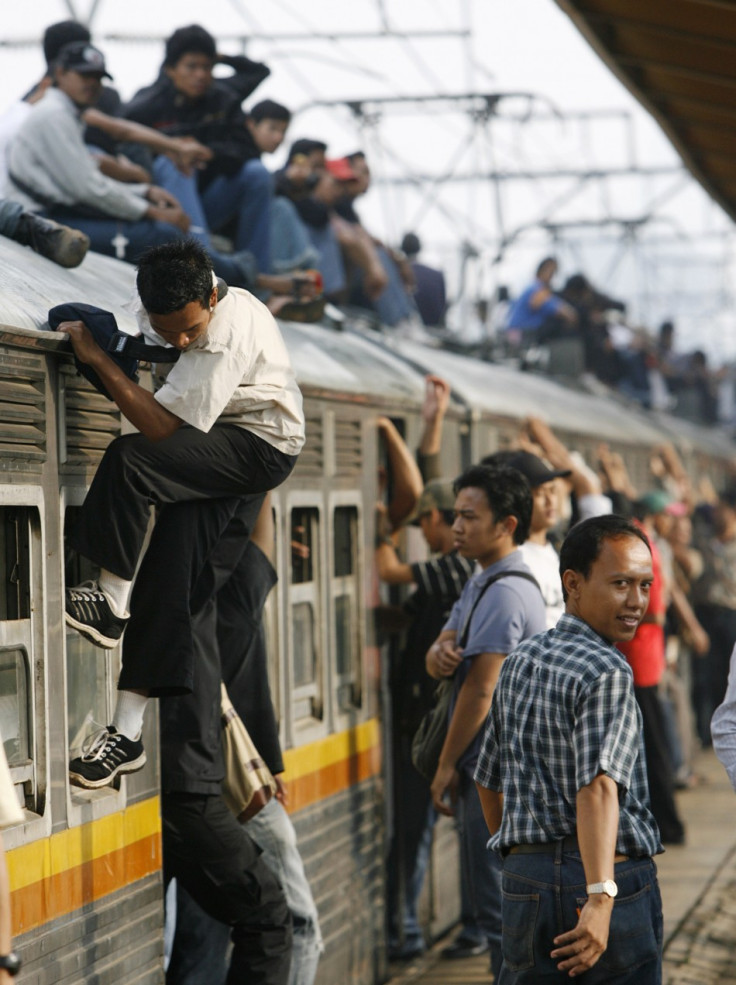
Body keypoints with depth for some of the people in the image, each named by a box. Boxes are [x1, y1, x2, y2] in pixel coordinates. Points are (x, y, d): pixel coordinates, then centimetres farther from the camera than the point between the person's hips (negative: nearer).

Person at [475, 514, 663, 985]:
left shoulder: (518, 665, 13)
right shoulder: (606, 672, -12)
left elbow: (489, 782, 22)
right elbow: (598, 786, -25)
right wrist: (601, 898, -33)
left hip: (525, 879, 7)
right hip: (615, 878, -7)